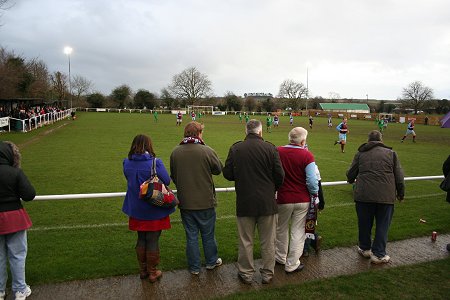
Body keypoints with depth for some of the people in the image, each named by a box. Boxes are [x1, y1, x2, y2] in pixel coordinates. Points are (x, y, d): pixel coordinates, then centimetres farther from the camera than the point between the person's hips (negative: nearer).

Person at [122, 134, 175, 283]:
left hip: (136, 209, 4)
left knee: (141, 239, 20)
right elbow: (167, 181, -14)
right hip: (154, 210, -4)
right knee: (153, 241, 10)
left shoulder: (127, 163, -5)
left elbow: (129, 181, 8)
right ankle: (152, 272, 24)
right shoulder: (155, 162, -20)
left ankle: (143, 270, 34)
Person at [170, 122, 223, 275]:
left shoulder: (175, 152, -5)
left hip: (185, 202, 3)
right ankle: (211, 261, 34)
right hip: (205, 201, -2)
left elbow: (173, 176, 6)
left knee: (191, 235, 14)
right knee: (208, 234, 17)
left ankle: (194, 267, 25)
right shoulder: (207, 151, -17)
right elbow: (218, 169, -3)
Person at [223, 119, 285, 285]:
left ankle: (246, 273, 26)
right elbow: (280, 176, -8)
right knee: (268, 241, 14)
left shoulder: (235, 148, -5)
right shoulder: (270, 148, -8)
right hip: (267, 202, 0)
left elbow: (227, 173, -2)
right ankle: (267, 274, 27)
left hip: (244, 202, 1)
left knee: (245, 241, 14)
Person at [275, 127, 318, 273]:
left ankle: (280, 257, 37)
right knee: (298, 232, 11)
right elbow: (312, 181, -14)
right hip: (303, 200, -1)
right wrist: (315, 194, 5)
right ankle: (292, 264, 20)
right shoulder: (307, 155, -15)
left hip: (283, 199, 2)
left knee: (281, 230, 20)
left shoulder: (278, 152, -9)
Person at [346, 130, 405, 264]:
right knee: (382, 225, 10)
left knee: (364, 223, 15)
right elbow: (399, 177, 7)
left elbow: (350, 174, 11)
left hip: (363, 195, 1)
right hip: (386, 196, -1)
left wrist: (351, 180, 33)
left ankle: (364, 248, 31)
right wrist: (400, 193, 19)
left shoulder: (360, 153, 9)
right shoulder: (391, 153, 9)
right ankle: (378, 254, 16)